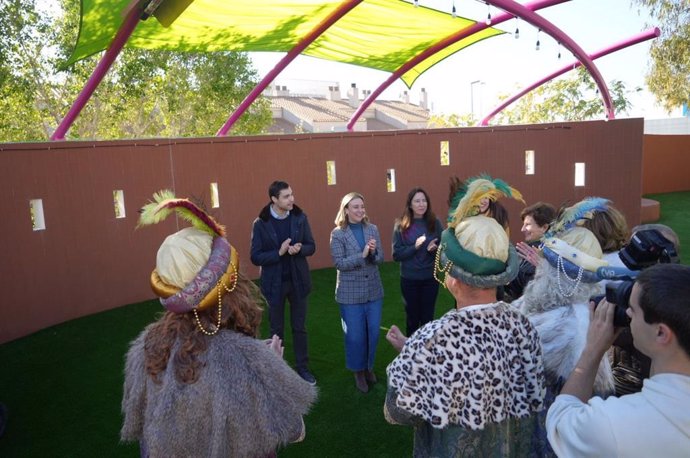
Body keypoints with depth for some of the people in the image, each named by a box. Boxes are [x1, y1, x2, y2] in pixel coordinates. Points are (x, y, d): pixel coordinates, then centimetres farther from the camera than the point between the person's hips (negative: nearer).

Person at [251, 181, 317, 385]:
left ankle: (302, 368, 29)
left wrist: (299, 249, -22)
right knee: (277, 329, 14)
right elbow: (256, 257, -12)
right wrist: (279, 253, -26)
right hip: (274, 283, -2)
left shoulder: (300, 217, -6)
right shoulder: (261, 223, -13)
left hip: (298, 280, 2)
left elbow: (311, 246, -1)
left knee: (300, 327, 14)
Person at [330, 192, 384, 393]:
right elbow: (339, 263, -13)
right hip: (350, 292, -3)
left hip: (374, 290, 3)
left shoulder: (373, 229, 2)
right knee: (355, 336, 6)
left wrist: (373, 252, -20)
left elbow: (381, 258, 2)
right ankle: (358, 371, 28)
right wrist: (362, 255, -23)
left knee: (373, 333, 12)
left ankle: (369, 367, 34)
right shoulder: (338, 234, -8)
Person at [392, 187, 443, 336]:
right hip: (409, 279, -1)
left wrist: (434, 249, -19)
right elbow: (397, 254, -8)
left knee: (428, 318, 11)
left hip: (430, 278, 1)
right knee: (412, 319, 14)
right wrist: (415, 247, -22)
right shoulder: (401, 225, -6)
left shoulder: (434, 223, -2)